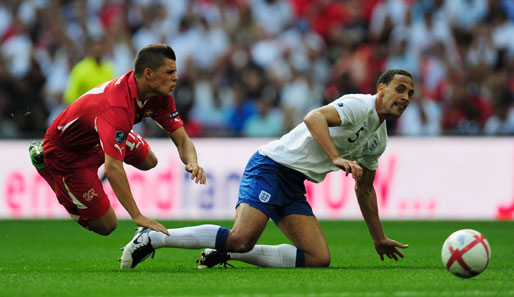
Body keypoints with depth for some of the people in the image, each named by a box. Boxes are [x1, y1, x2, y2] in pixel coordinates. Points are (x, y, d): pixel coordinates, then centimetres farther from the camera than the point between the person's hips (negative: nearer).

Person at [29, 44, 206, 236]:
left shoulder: (161, 96, -17)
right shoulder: (117, 108, -44)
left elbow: (181, 139, -11)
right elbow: (113, 169, -50)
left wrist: (192, 163, -34)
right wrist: (137, 216, -51)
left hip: (95, 138, 9)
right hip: (66, 153, -9)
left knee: (148, 161, 27)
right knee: (106, 226, 1)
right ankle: (41, 157, 10)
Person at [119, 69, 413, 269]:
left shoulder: (378, 140, 18)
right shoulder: (360, 105, -11)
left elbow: (365, 188, 31)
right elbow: (314, 118, -28)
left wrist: (379, 239, 35)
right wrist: (336, 158, -37)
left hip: (294, 186, 9)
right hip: (272, 166, -9)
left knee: (319, 258, -6)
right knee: (242, 237, -27)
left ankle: (224, 253, 0)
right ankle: (151, 238, -15)